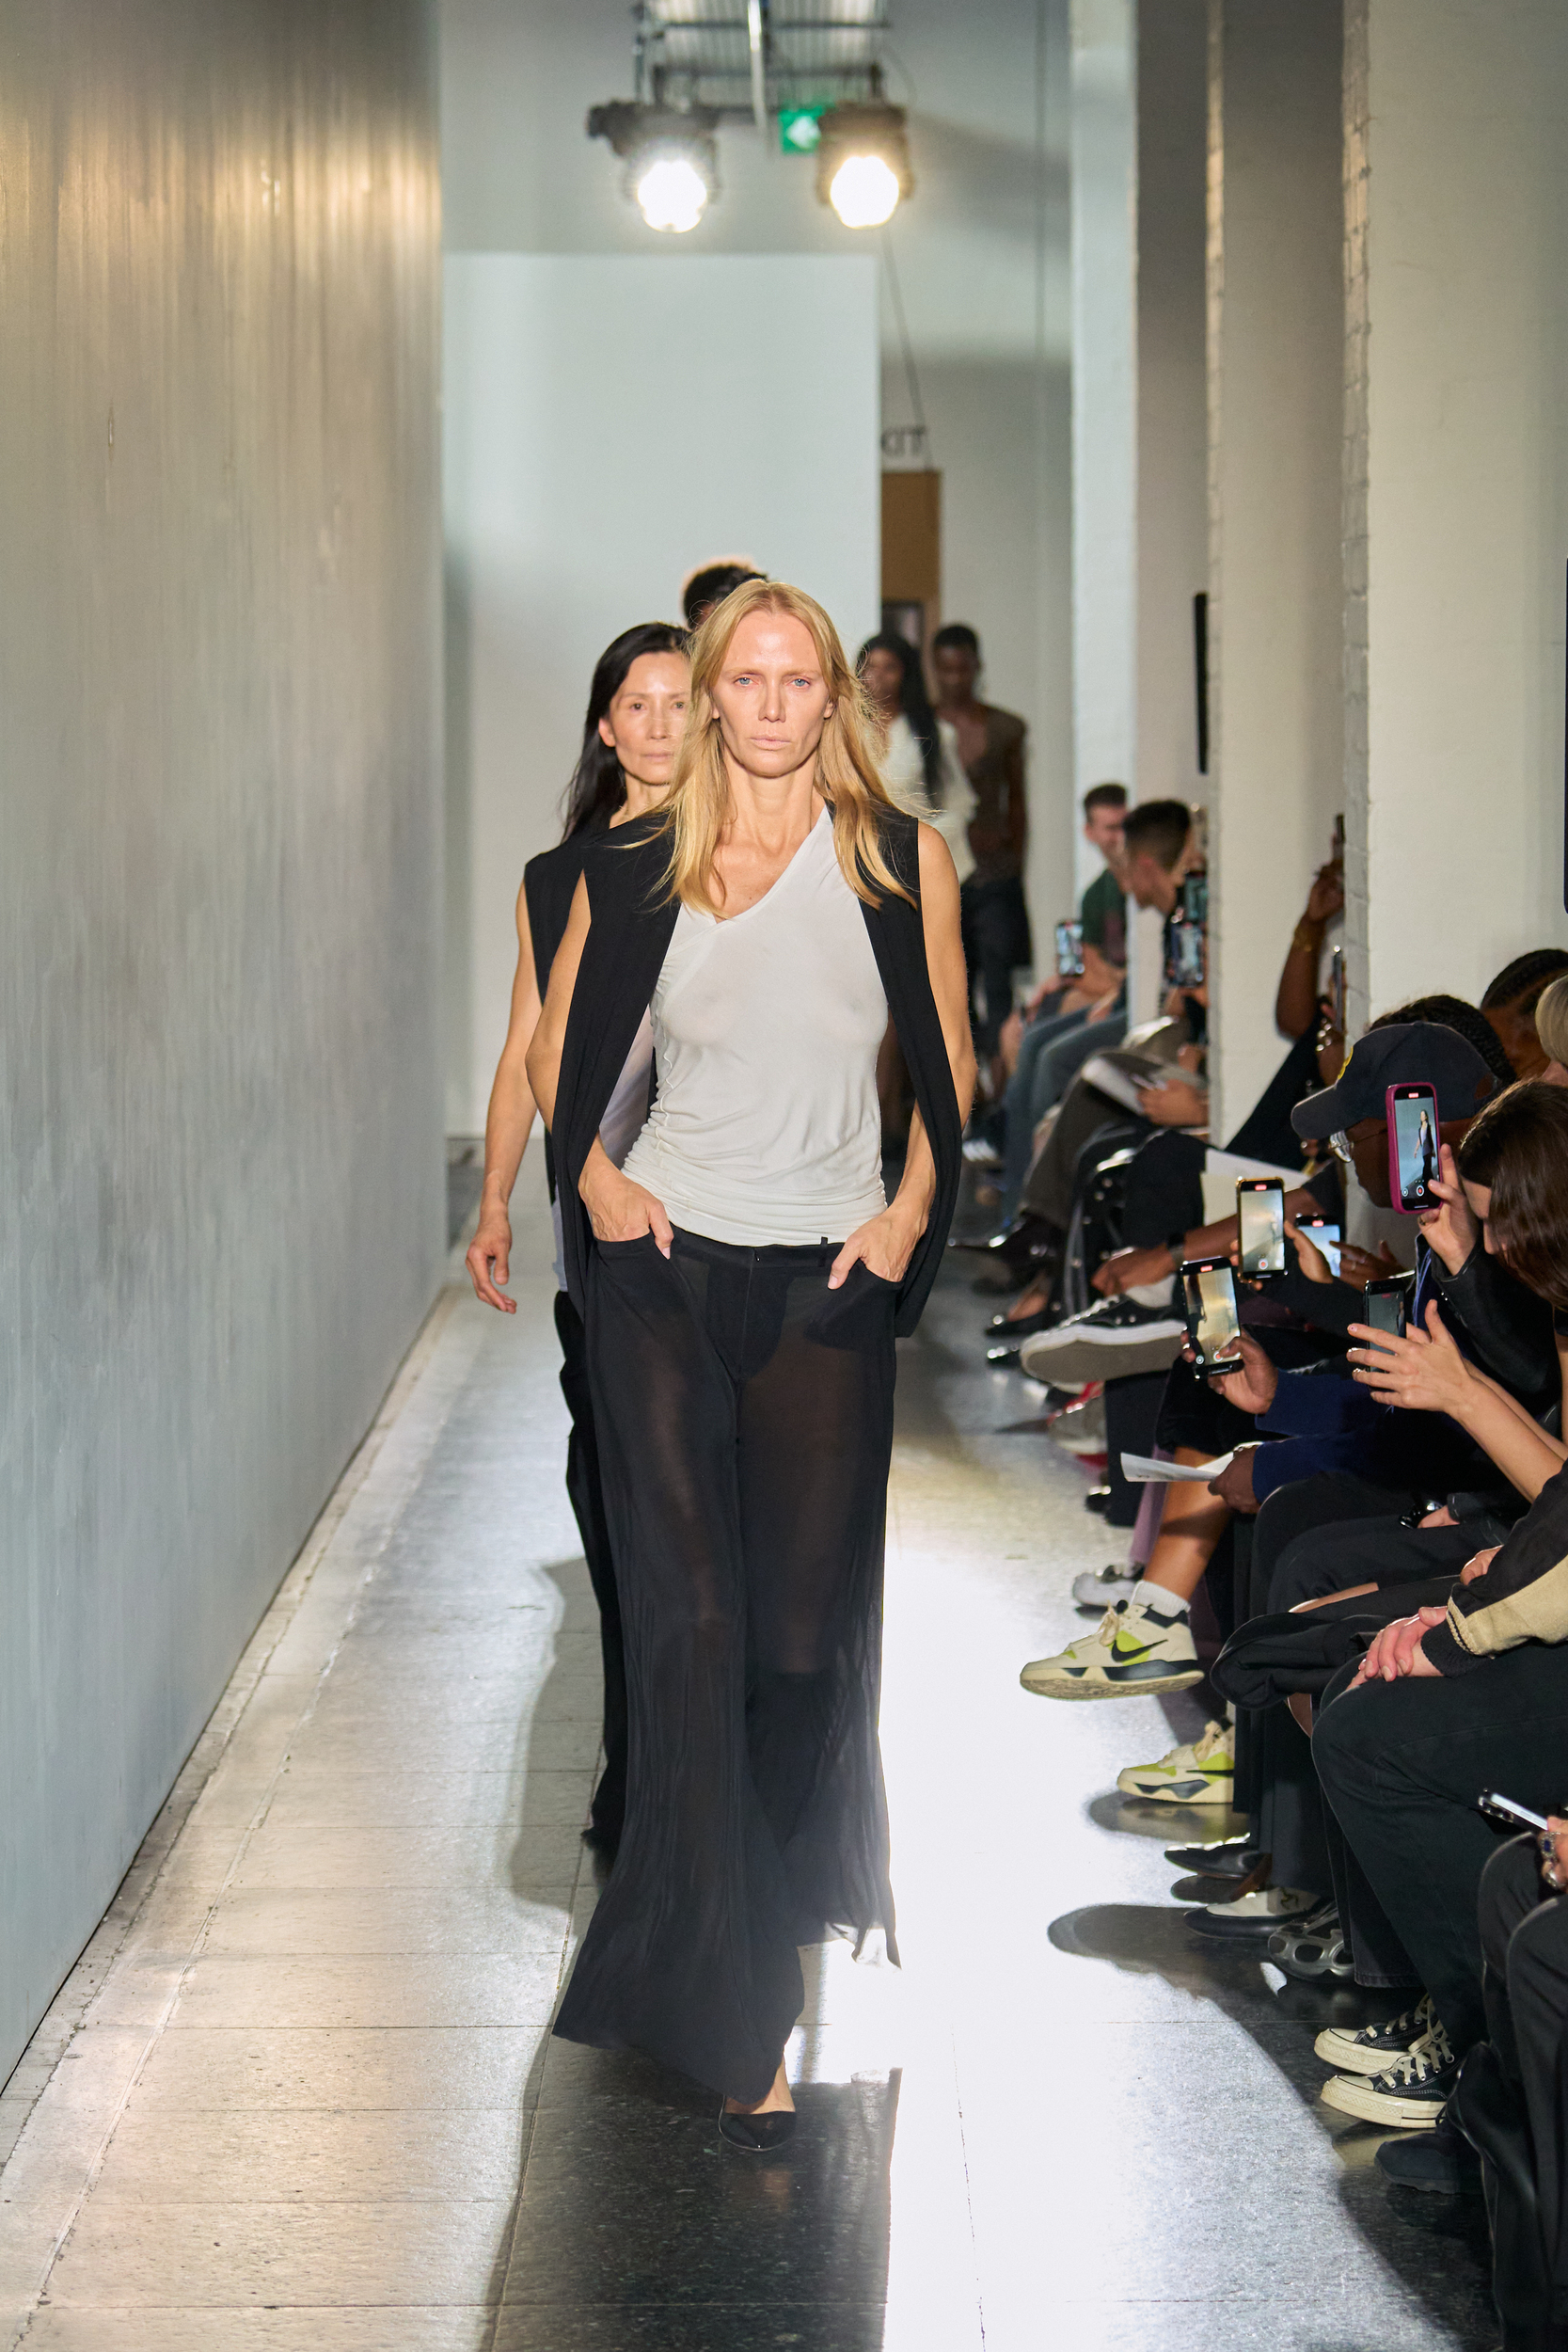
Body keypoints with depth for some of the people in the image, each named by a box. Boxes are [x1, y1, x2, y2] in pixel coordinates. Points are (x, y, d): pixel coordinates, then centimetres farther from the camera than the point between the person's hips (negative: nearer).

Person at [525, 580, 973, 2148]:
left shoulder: (901, 860, 2)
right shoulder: (636, 870, 3)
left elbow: (949, 1065, 9)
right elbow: (556, 1054, 14)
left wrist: (911, 1214, -2)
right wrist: (594, 1180, -1)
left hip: (829, 1275, 0)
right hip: (665, 1268, 0)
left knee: (806, 1630, 5)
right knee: (690, 1620, -7)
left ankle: (789, 1893, 34)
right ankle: (734, 2019, -4)